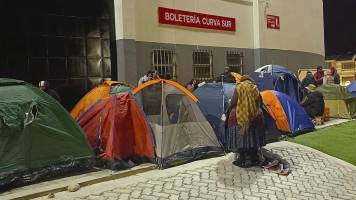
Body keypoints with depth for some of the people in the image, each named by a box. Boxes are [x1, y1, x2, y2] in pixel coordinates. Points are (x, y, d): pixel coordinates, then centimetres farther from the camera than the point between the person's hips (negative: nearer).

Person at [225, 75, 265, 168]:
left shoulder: (239, 87, 1)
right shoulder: (255, 88, 13)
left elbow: (233, 102, -6)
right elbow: (260, 103, 16)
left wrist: (228, 112, 6)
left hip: (240, 116, -4)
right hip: (255, 116, 4)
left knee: (241, 137, 0)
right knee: (253, 138, 12)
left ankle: (242, 160, 1)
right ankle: (254, 159, 19)